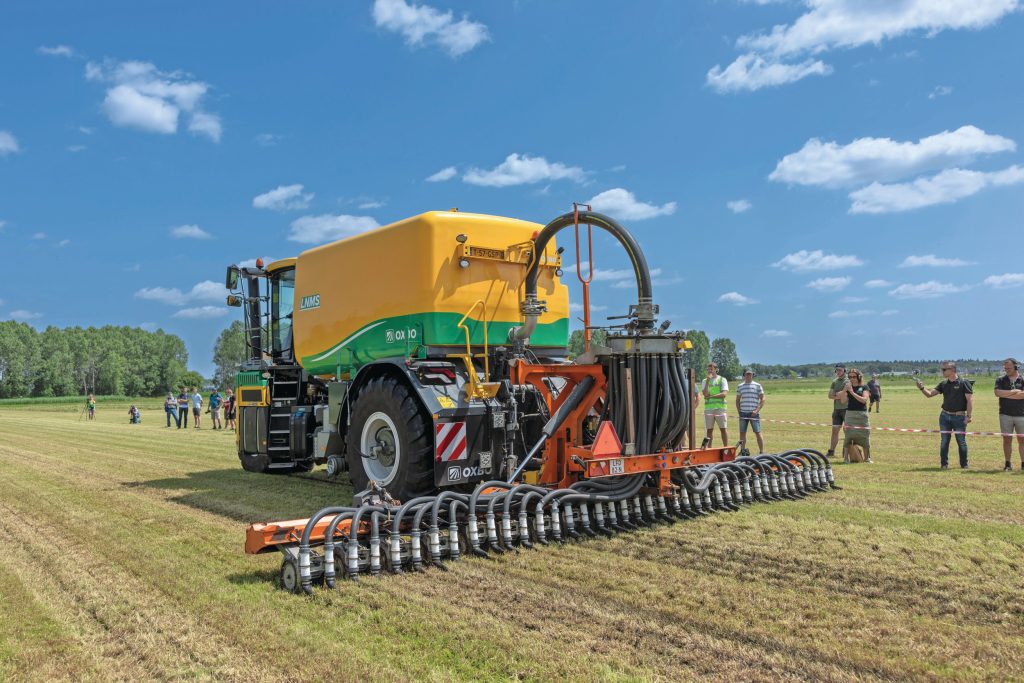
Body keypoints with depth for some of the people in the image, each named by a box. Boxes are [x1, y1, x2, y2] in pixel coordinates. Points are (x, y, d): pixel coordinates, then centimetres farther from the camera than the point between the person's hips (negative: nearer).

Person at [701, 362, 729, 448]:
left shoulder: (722, 380, 5)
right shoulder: (705, 381, 11)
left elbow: (724, 393, -9)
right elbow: (705, 393, -5)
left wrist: (711, 396, -10)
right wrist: (708, 381, -9)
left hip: (720, 407, -2)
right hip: (708, 408, 2)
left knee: (723, 429, -2)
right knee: (709, 429, 4)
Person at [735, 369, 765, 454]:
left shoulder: (757, 386, 3)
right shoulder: (740, 386, 11)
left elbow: (762, 399, 0)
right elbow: (737, 400, 17)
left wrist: (757, 410, -11)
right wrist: (739, 412, 6)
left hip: (754, 413, -3)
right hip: (743, 413, 3)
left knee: (758, 433, -4)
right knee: (742, 433, 4)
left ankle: (762, 452, 0)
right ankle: (742, 451, 11)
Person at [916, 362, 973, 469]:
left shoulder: (964, 383, -7)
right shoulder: (943, 384, 8)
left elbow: (970, 400, -10)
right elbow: (929, 394, 7)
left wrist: (968, 416, -15)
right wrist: (922, 388, -13)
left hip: (959, 417, -4)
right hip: (944, 416, 4)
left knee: (961, 441, 4)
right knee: (944, 441, 6)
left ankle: (964, 465, 15)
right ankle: (944, 464, 13)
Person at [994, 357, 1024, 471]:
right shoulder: (1001, 380, 7)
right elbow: (998, 392, -10)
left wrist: (1006, 394, -8)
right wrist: (1014, 392, -11)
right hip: (1005, 414, 1)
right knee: (1007, 439, 3)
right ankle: (1008, 464, 7)